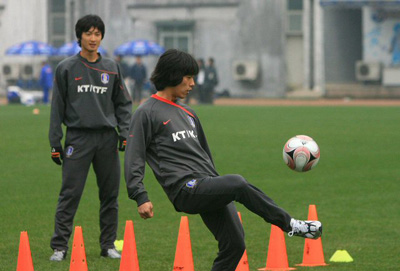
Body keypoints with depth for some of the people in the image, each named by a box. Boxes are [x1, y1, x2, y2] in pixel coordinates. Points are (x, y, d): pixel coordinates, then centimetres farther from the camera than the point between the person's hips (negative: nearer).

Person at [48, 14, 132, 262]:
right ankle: (60, 246, -3)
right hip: (78, 137, -2)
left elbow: (123, 104, 13)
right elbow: (58, 107, 4)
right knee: (70, 194, -6)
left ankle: (109, 244, 15)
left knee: (110, 194, 5)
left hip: (107, 139, 3)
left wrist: (125, 134, 1)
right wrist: (55, 143, 0)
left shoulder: (112, 68, 10)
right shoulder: (66, 69, 3)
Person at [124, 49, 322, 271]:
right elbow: (133, 160, -5)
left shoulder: (188, 114, 24)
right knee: (238, 184, -30)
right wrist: (140, 197, -15)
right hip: (186, 189, -8)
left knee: (234, 244, -3)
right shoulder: (146, 113, 1)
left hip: (210, 190, 8)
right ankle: (289, 225, -21)